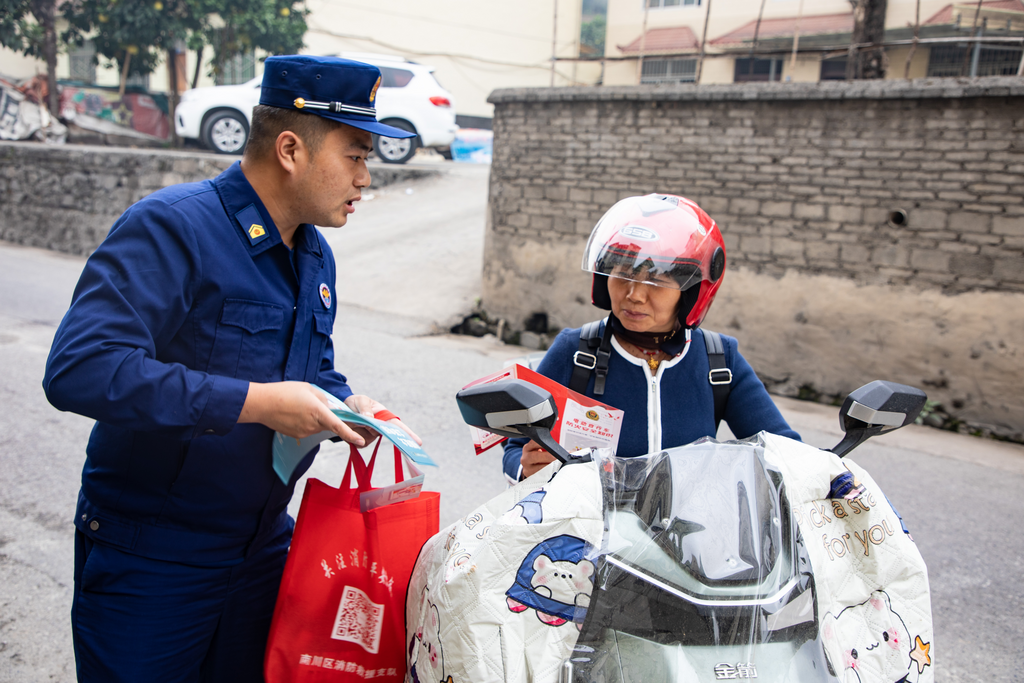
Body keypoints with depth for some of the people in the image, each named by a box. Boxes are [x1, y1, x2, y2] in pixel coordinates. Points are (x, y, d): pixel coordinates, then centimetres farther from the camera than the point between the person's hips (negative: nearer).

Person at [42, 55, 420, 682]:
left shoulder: (317, 257, 6)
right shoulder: (173, 228, -21)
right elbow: (79, 369, -33)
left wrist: (350, 407, -5)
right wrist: (256, 401, -32)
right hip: (149, 561, -7)